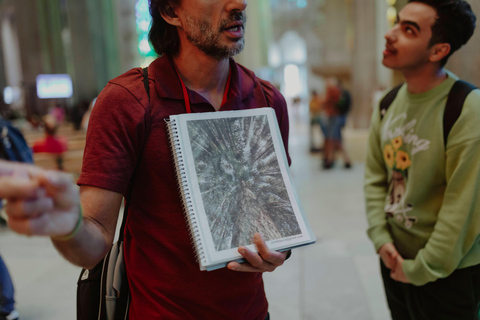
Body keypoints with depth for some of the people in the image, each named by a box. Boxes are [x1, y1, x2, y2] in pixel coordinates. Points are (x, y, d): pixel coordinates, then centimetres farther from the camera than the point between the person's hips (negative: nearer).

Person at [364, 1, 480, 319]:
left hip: (447, 272, -5)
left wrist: (422, 269, -14)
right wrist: (381, 238, -5)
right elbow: (375, 176, 3)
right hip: (394, 259, 6)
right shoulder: (388, 103, -1)